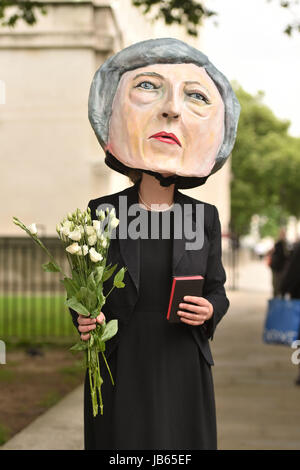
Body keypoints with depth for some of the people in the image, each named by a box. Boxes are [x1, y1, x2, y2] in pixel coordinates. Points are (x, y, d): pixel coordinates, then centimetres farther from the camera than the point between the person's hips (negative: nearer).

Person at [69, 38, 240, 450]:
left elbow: (216, 290, 9)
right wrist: (83, 318, -16)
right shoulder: (101, 214, -3)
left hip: (182, 371, 1)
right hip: (118, 372, -1)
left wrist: (210, 311, -13)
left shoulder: (204, 217, 1)